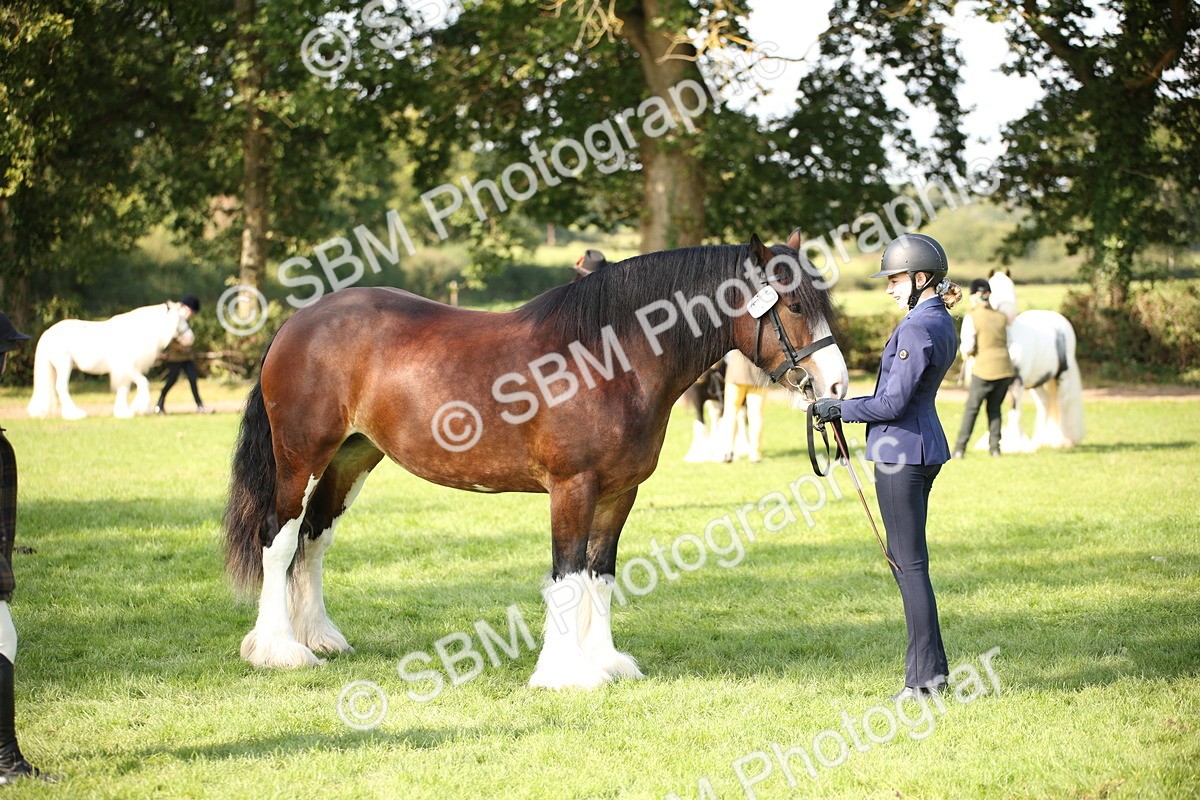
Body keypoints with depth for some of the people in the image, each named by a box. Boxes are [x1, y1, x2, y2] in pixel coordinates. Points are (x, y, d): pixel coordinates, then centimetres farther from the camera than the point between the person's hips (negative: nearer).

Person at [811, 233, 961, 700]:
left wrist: (840, 409, -8)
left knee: (909, 562, -5)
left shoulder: (917, 329, -18)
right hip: (923, 447, 10)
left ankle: (927, 675, -2)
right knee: (905, 559, 16)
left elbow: (893, 404, -20)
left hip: (901, 449, -10)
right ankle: (925, 664, 20)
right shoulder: (942, 324, 13)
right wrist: (846, 407, 16)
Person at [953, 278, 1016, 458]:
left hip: (984, 370, -4)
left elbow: (967, 348, -10)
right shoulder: (1002, 317, 5)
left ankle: (960, 448, 4)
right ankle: (995, 446, 9)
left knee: (971, 409, 6)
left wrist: (962, 349, 11)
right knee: (994, 408, 16)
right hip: (1005, 368, 4)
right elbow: (1008, 344, 9)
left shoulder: (971, 318, -8)